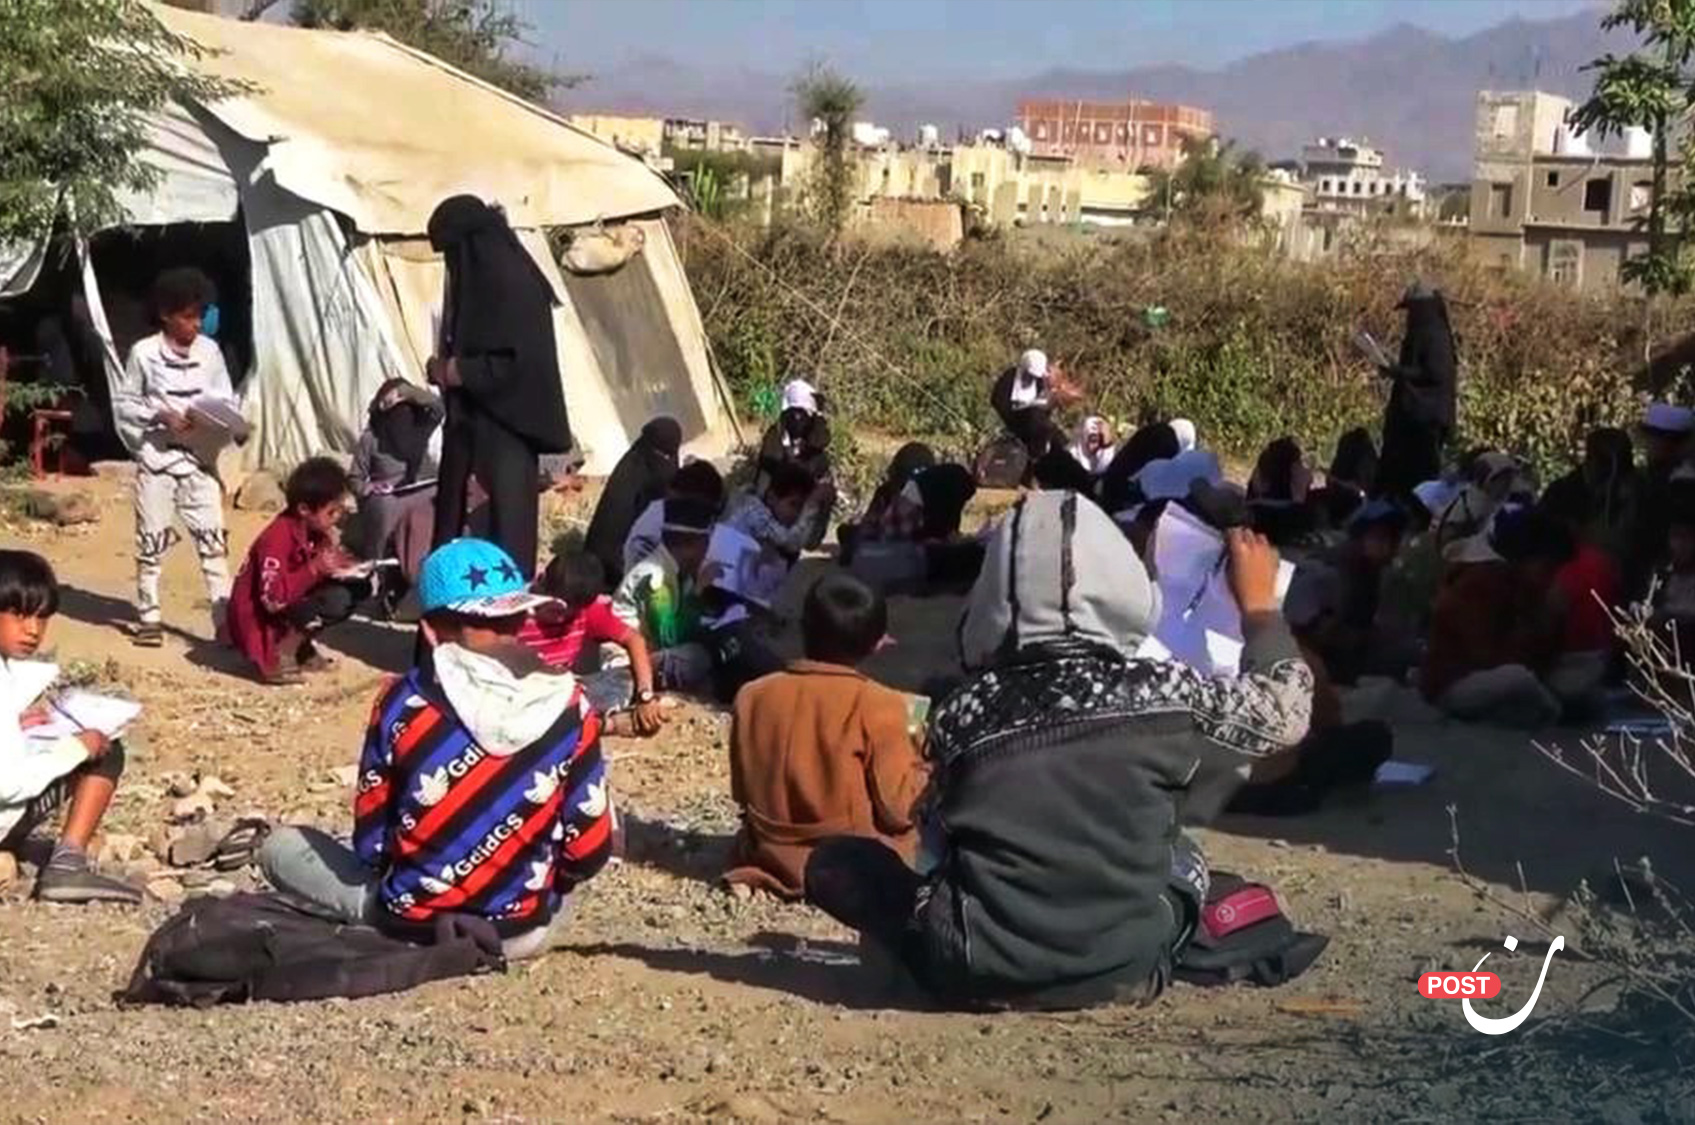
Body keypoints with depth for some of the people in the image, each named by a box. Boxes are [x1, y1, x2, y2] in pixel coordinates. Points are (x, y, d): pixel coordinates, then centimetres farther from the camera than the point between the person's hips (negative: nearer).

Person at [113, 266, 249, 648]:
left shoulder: (210, 351, 2)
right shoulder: (144, 353, -5)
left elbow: (225, 401, 8)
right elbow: (123, 404, -1)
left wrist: (236, 427, -10)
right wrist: (160, 415, -15)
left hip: (199, 458, 2)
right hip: (156, 458, -2)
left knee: (212, 537, -3)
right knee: (152, 540, 6)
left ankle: (225, 617, -2)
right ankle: (149, 617, 17)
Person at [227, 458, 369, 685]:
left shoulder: (314, 530, 0)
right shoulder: (278, 537, -26)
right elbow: (274, 599, -31)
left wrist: (338, 562, -12)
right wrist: (315, 568, -33)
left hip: (291, 605, 9)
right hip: (260, 623, -9)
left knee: (358, 587, 3)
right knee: (336, 598, -27)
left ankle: (299, 644, 6)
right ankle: (278, 654, -14)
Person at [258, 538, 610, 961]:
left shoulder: (403, 703, -12)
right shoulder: (568, 707, -10)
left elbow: (370, 842, -3)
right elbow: (589, 849, -5)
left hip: (412, 925, -2)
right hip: (524, 932, 2)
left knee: (281, 847, 19)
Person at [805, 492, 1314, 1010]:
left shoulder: (962, 710, -5)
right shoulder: (1161, 693, -8)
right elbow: (1282, 712, 11)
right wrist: (1259, 605, 26)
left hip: (980, 974, -2)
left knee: (832, 861, 16)